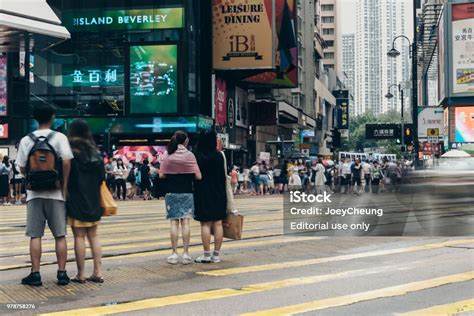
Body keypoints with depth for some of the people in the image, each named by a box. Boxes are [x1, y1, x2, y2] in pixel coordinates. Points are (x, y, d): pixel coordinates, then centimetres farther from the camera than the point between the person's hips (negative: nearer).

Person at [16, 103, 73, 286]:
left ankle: (35, 274, 4)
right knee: (60, 235, 6)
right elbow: (66, 162, -14)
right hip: (55, 193, -1)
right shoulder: (59, 138, -4)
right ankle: (62, 273, 7)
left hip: (34, 193, 1)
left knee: (35, 236, 5)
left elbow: (22, 168, 3)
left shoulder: (26, 140, 3)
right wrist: (65, 185, -5)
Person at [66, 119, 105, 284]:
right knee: (93, 236, 10)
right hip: (93, 200, 5)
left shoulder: (70, 151, -9)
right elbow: (101, 177, 8)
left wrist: (65, 191, -1)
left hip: (76, 200, -5)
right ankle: (97, 273, 8)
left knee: (79, 236, -2)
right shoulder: (95, 151, 7)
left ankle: (80, 275, 1)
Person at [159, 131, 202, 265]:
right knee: (185, 222, 2)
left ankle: (174, 254, 3)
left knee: (174, 222, 4)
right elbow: (198, 176, -9)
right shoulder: (189, 155, -6)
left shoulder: (167, 155, -3)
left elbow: (161, 175, -3)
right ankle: (186, 254, 2)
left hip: (171, 193, 1)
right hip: (187, 192, -1)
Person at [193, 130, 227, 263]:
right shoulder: (220, 155, 1)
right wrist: (221, 193, 12)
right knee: (218, 223, 5)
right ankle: (216, 254, 8)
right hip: (218, 193, 3)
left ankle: (207, 254, 0)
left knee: (205, 224, 0)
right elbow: (224, 176, 4)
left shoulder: (197, 156, -8)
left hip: (203, 194, -3)